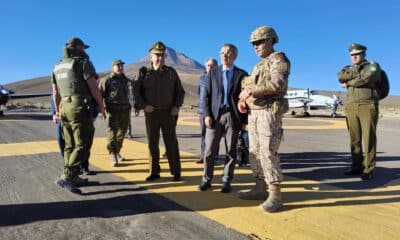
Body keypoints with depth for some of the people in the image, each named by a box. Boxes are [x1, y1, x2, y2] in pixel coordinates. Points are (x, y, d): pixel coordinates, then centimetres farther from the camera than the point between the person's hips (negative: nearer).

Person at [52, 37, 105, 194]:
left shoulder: (58, 66, 17)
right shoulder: (84, 63, -5)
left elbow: (55, 92, 20)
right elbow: (94, 87, -12)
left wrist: (58, 110, 29)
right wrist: (101, 106, -2)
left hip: (65, 107, 8)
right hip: (80, 109, -8)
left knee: (70, 145, 11)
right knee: (83, 146, -6)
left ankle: (73, 177, 16)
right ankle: (66, 177, -14)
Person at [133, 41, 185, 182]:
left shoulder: (171, 72, 5)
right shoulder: (144, 72, 3)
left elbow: (180, 91, 8)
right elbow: (136, 91, 4)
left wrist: (177, 106, -6)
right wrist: (143, 105, -9)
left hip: (168, 113, 0)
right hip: (151, 113, 1)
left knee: (171, 143, 1)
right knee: (152, 143, 6)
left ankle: (176, 172, 11)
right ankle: (154, 172, 17)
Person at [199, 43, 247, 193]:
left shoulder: (242, 74, 6)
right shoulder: (213, 73, 10)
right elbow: (206, 96, 6)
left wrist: (245, 119, -2)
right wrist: (207, 115, -5)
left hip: (233, 116, -1)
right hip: (215, 115, 1)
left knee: (231, 151, 5)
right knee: (209, 151, 1)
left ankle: (227, 181, 17)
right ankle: (207, 180, 15)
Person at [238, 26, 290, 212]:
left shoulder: (278, 60, -4)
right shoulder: (258, 66, 23)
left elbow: (278, 83, -22)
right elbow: (247, 87, 20)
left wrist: (252, 91, -20)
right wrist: (242, 99, 0)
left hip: (269, 112, -9)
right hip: (253, 113, 9)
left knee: (268, 153, -12)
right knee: (255, 152, 9)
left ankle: (275, 196, -5)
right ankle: (260, 189, 19)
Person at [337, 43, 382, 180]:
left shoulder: (373, 66, 4)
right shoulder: (349, 69, 19)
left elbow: (365, 79, -16)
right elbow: (341, 77, -4)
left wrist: (348, 83, -2)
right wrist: (357, 71, -10)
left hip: (368, 107, -5)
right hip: (351, 107, 5)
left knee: (369, 138, -5)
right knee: (354, 139, 5)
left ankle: (368, 170, -1)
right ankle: (357, 167, 12)